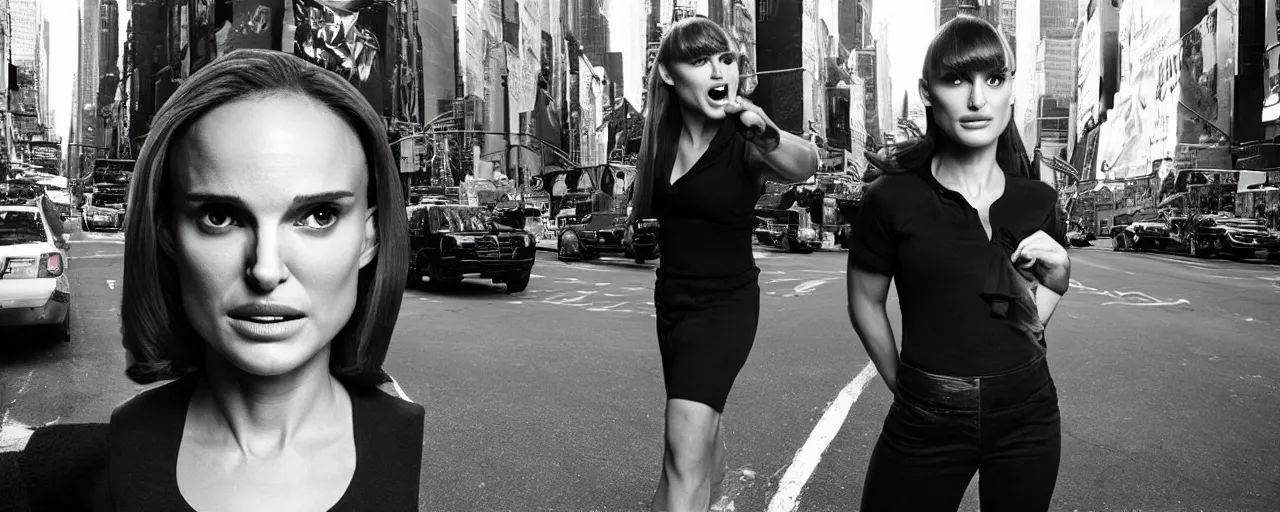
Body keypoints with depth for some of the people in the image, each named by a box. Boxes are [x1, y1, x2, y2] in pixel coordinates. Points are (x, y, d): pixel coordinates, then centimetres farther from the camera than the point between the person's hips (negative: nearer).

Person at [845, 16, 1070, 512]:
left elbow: (1032, 320, 13)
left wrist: (1055, 276, -6)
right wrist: (904, 385, 6)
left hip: (1027, 415, 3)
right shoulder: (892, 198, -10)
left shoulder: (1038, 200, 1)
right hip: (924, 422, -3)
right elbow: (865, 303, 1)